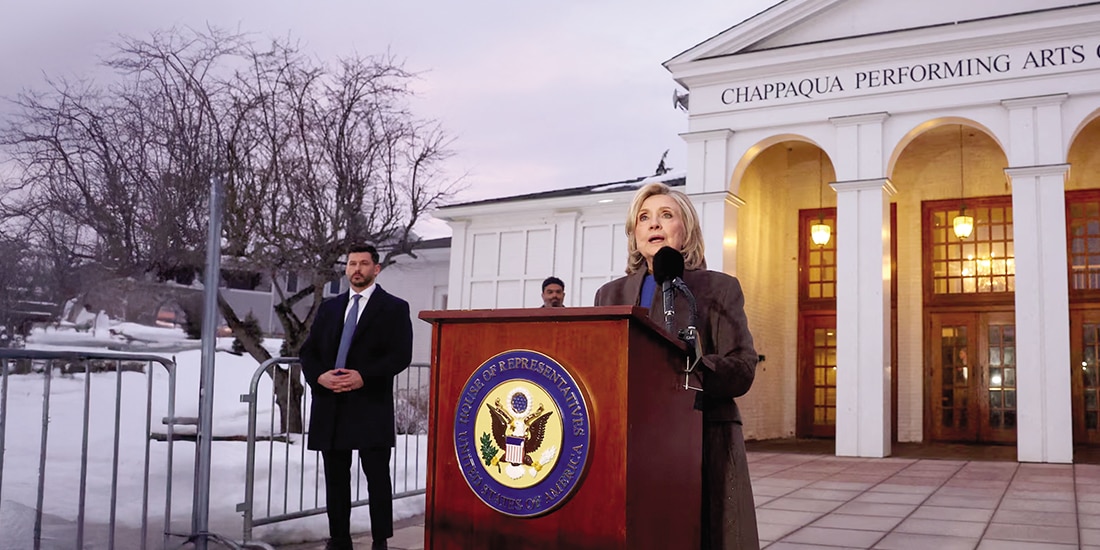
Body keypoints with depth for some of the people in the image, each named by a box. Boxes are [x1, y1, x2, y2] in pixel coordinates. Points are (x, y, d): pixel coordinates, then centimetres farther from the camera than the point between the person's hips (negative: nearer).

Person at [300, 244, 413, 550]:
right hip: (330, 406, 5)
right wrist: (319, 376, -8)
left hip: (371, 406, -4)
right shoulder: (329, 308, 17)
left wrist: (364, 376, -19)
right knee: (335, 477, 10)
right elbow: (308, 352, 13)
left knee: (377, 476, -2)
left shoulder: (394, 308, 2)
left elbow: (401, 355, -8)